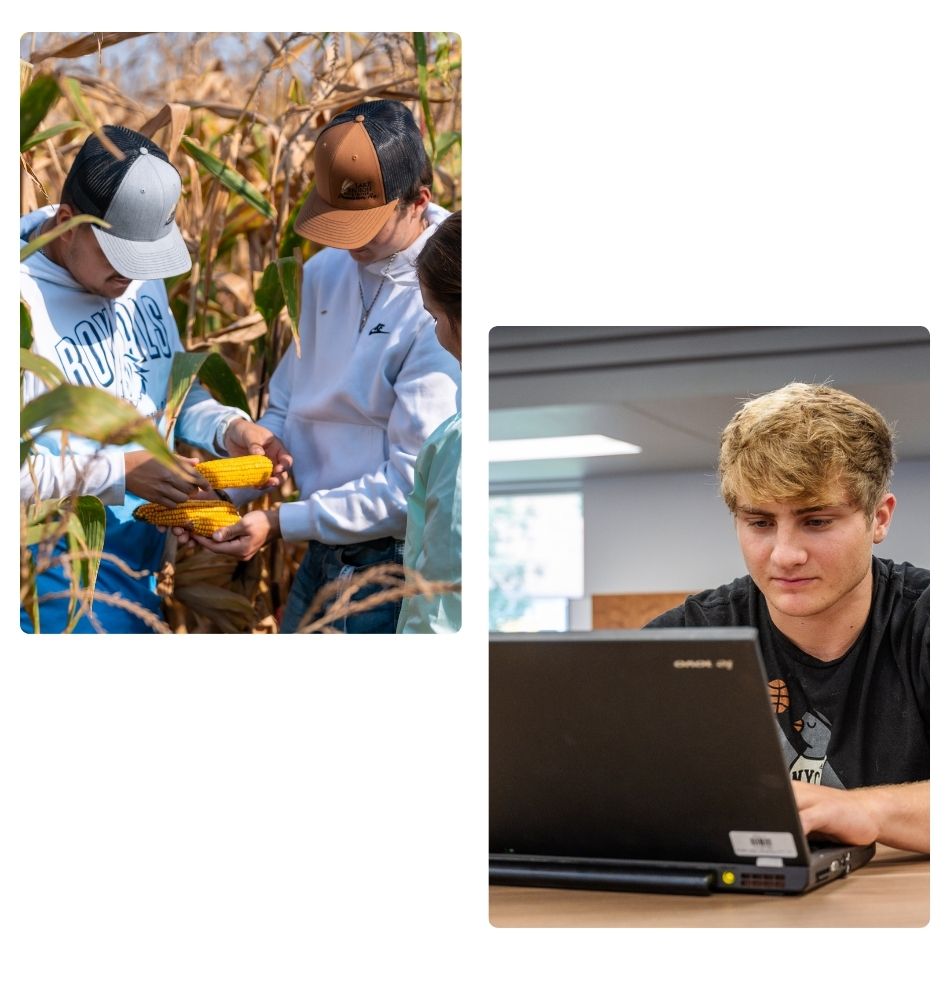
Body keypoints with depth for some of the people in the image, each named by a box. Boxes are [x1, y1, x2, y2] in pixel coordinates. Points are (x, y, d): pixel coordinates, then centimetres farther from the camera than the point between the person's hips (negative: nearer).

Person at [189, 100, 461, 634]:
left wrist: (281, 522, -19)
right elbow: (286, 408, 13)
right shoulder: (325, 271, 6)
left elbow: (413, 484, -21)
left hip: (397, 566, -7)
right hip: (323, 557, 7)